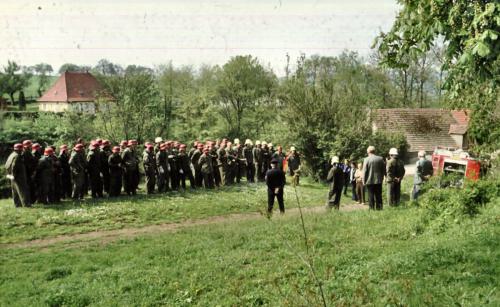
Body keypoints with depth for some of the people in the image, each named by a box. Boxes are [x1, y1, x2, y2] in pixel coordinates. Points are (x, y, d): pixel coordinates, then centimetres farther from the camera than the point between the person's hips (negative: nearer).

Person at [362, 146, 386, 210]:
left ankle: (372, 209, 3)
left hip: (370, 181, -3)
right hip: (378, 181, 3)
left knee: (371, 197, 3)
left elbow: (364, 171, -9)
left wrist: (364, 181, -2)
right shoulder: (380, 159, 3)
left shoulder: (366, 159, -9)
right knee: (378, 196, 10)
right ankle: (379, 208, 12)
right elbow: (384, 170, 8)